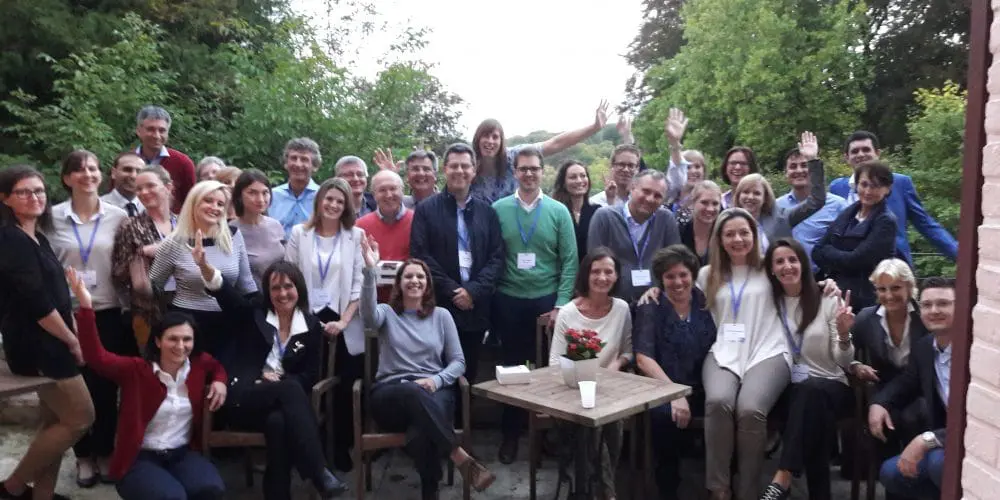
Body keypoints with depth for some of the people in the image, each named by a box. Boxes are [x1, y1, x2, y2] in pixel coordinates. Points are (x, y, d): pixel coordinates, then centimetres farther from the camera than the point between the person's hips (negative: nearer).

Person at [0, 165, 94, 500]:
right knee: (80, 418, -4)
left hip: (47, 343, 9)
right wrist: (72, 341, -12)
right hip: (37, 346, -9)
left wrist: (69, 338, 7)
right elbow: (36, 303, -21)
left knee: (55, 422, 13)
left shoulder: (36, 237, 12)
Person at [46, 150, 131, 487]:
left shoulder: (119, 217, -1)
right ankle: (84, 456, 22)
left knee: (106, 385, 6)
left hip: (108, 313, 0)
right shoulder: (53, 218, -2)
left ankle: (105, 452, 22)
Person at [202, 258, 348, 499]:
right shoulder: (254, 313, 5)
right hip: (243, 399, -1)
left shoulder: (312, 327, 7)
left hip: (283, 402, 1)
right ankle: (319, 474, -37)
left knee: (278, 422, -37)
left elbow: (311, 376, 6)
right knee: (290, 388, -33)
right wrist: (204, 266, -32)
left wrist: (281, 379, -12)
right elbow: (225, 294, -13)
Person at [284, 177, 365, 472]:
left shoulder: (356, 235, 3)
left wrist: (343, 321, -10)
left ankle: (342, 448, 17)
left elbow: (359, 283, -1)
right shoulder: (299, 233, 6)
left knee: (344, 389, 2)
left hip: (344, 325, 0)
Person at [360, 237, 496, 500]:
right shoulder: (387, 313, 11)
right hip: (390, 395, 0)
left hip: (433, 392, 1)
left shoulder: (441, 315, 14)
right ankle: (461, 457, -38)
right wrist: (370, 270, -30)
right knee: (412, 392, -39)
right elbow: (368, 315, -17)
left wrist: (436, 380, -12)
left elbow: (459, 361, 10)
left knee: (420, 434, -37)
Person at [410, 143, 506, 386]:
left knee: (469, 375, 9)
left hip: (476, 306, 3)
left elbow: (497, 257, 4)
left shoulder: (487, 211, 11)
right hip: (439, 305, -2)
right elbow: (421, 256, -5)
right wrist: (452, 291, -11)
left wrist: (473, 290, -9)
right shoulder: (426, 209, 3)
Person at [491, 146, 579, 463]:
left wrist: (561, 304, -9)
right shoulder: (498, 209, 0)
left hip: (547, 301, 0)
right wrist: (490, 298, -3)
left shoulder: (558, 211, 0)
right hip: (509, 301, 0)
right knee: (511, 368, 9)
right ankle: (511, 434, 23)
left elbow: (570, 261, -2)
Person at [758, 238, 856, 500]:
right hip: (789, 388, 2)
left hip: (830, 387, -2)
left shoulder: (829, 301, 0)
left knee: (810, 390, -37)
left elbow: (844, 363, -4)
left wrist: (843, 334, -23)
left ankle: (783, 478, -41)